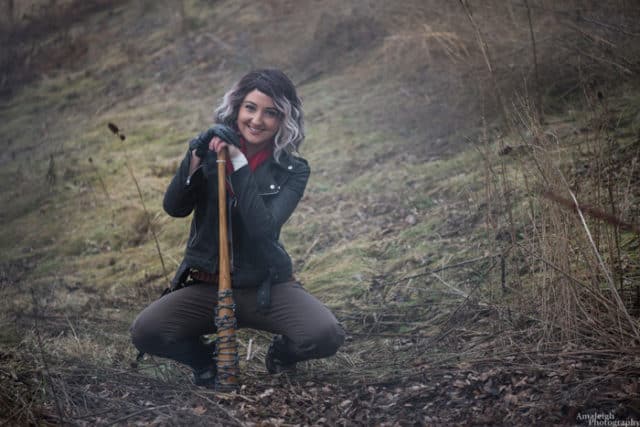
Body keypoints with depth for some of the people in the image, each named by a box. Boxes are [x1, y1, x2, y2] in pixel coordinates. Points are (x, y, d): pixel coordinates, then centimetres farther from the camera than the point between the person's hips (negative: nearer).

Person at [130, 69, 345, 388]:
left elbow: (263, 227, -20)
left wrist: (239, 162, -24)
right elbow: (174, 207, -6)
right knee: (144, 332, -25)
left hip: (267, 286, -1)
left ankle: (282, 351, 11)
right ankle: (206, 360, 8)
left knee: (327, 336, -27)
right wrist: (195, 161, -22)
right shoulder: (211, 148, 0)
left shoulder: (292, 170, -4)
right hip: (205, 286, 1)